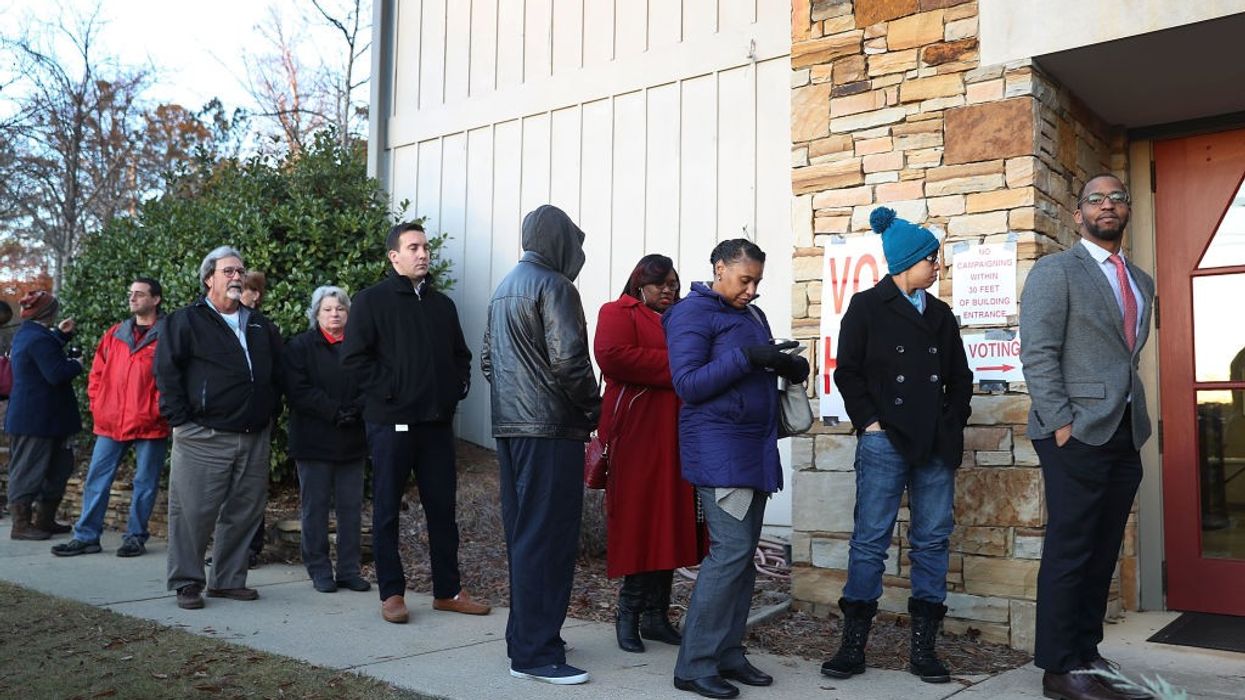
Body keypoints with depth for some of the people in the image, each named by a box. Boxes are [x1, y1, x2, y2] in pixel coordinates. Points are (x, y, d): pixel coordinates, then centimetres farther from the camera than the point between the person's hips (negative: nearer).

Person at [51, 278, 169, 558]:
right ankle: (86, 536, 14)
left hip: (150, 424, -5)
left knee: (144, 482, 4)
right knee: (96, 479, 6)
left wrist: (159, 408, -11)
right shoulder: (114, 334, 12)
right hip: (111, 423, 5)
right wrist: (97, 405, 7)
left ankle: (136, 536, 15)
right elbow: (97, 372, 16)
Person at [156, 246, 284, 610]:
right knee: (193, 512, -3)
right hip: (204, 437, -5)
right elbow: (167, 372, -4)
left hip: (255, 438, 5)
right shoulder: (185, 321, 1)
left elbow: (277, 372, 24)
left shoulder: (261, 326, 17)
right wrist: (181, 420, -9)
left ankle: (229, 580, 20)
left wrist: (270, 413, 15)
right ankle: (187, 583, 10)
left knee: (244, 512, 8)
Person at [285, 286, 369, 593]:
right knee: (315, 507, 3)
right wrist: (334, 411, -17)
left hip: (352, 440, 3)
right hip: (314, 439, -3)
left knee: (351, 507, 5)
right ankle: (319, 570, 12)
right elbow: (298, 391, -9)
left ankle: (349, 569, 13)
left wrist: (354, 411, -14)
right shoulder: (300, 346, 3)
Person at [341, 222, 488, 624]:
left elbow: (461, 355, 24)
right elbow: (354, 357, -8)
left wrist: (458, 387, 8)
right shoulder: (372, 301, -2)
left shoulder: (442, 304, 16)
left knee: (442, 507, 9)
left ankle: (448, 591, 18)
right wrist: (389, 389, -12)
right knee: (387, 509, 3)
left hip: (437, 422, 5)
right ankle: (391, 594, 14)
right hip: (391, 423, -5)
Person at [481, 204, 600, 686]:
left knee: (522, 534, 14)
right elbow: (568, 361, -18)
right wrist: (593, 409, -5)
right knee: (548, 537, -4)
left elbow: (488, 359, 20)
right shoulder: (553, 285, -10)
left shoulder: (504, 287, 17)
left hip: (509, 427, 9)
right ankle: (535, 653, 0)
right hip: (550, 429, -9)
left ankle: (525, 637, 23)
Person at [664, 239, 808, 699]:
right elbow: (687, 383, -15)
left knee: (743, 553, 8)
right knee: (731, 551, -12)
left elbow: (764, 370, 23)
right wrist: (746, 357, -21)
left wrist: (789, 365, -1)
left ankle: (728, 654, 17)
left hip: (754, 449, 8)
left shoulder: (754, 315, 18)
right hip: (718, 449, -8)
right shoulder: (692, 314, -6)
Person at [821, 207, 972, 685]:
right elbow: (848, 372, -1)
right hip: (884, 443, -5)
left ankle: (923, 647, 13)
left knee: (933, 540, 5)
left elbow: (960, 377, 19)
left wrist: (955, 424, 7)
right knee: (870, 540, -3)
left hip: (937, 447, 5)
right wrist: (870, 423, -8)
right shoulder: (867, 307, 3)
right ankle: (853, 644, 6)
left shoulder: (940, 314, 16)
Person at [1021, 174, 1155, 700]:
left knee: (1102, 554, 10)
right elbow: (1038, 354, -10)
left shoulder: (1141, 282, 19)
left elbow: (1132, 356, 20)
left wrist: (1138, 424, 9)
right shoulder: (1055, 271, -3)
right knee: (1069, 552, -3)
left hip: (1125, 436, 7)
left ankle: (1086, 655, 19)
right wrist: (1061, 424, -16)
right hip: (1077, 434, -7)